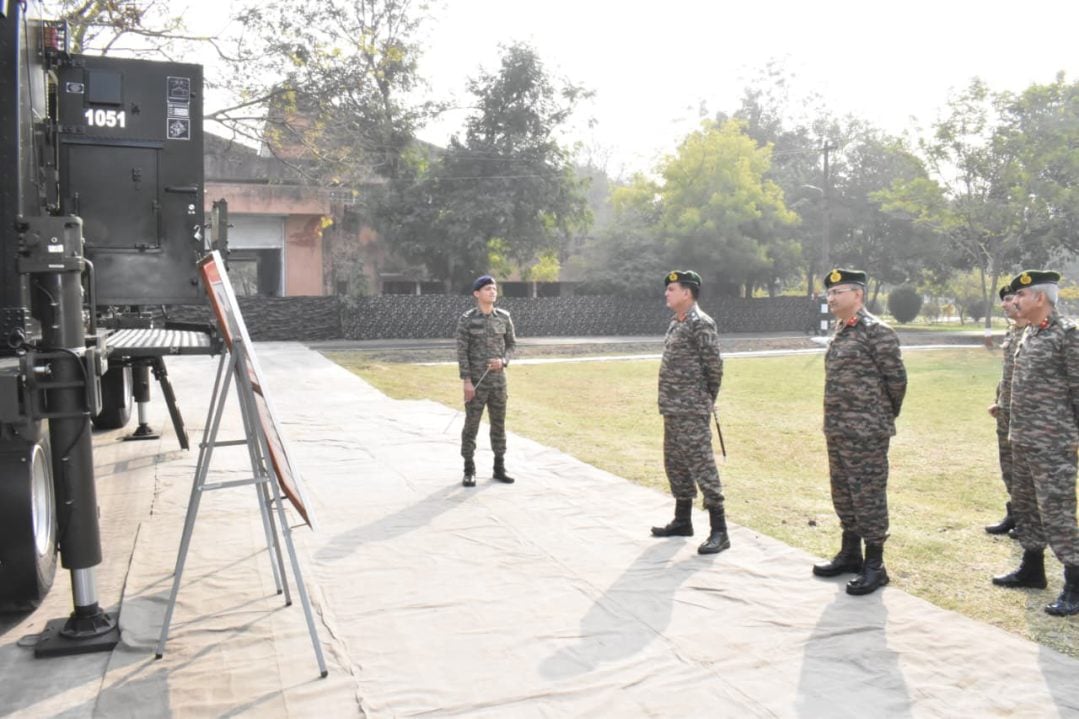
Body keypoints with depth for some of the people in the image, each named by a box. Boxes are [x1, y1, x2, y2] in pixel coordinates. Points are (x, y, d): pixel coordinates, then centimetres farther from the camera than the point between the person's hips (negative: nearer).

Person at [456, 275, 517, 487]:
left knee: (499, 424, 9)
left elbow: (511, 344, 11)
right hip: (475, 380, -4)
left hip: (498, 379, 4)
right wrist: (466, 381, -15)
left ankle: (499, 468, 20)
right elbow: (461, 351, -9)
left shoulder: (504, 316, 3)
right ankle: (469, 470, 11)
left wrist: (503, 360, -10)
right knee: (471, 424, 1)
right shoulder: (467, 319, -8)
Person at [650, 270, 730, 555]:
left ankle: (719, 532, -2)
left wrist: (708, 400, -2)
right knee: (675, 464, 17)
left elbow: (714, 365, -14)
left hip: (692, 411, -10)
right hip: (672, 409, 10)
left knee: (702, 466, -7)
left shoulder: (701, 323, -14)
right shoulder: (675, 323, 15)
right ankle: (682, 521, 30)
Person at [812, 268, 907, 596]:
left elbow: (897, 378, -10)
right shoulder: (840, 331, 13)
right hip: (836, 429, 9)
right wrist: (833, 421, 15)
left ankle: (874, 566, 10)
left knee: (868, 496, 0)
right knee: (843, 494, 17)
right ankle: (850, 553, 31)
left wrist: (885, 417, 2)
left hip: (866, 433, -9)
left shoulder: (877, 331, -13)